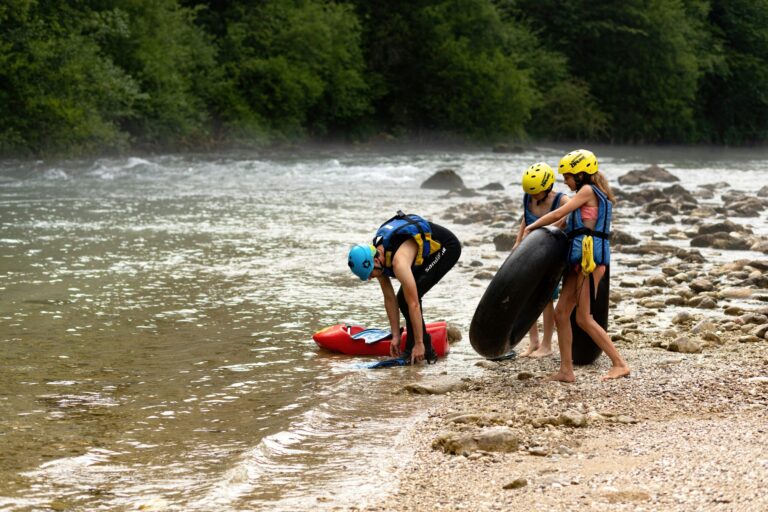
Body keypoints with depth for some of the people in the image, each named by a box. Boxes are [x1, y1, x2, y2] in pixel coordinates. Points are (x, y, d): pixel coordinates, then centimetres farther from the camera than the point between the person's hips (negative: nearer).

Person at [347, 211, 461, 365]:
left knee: (409, 298, -17)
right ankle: (412, 349, 11)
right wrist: (396, 336, -2)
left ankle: (424, 351, -10)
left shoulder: (398, 261, -37)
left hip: (447, 247, -9)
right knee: (403, 298, 1)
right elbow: (390, 299, -2)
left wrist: (419, 344, -29)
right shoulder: (375, 256, -11)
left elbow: (414, 304, -34)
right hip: (430, 249, 9)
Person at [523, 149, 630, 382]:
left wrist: (531, 227, 7)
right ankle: (566, 371, 7)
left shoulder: (588, 191, -6)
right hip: (579, 259, 9)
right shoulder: (595, 194, 20)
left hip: (590, 257, -9)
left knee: (583, 318, -9)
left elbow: (557, 215, -5)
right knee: (561, 313, 6)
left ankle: (620, 364, -5)